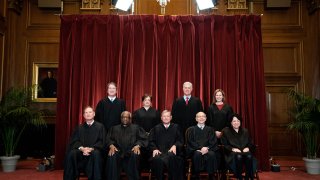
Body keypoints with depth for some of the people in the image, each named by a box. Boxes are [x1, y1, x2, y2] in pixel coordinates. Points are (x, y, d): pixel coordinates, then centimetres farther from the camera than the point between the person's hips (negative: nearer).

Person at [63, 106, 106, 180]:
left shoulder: (100, 126, 7)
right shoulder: (79, 128, 16)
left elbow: (101, 142, -1)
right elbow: (74, 141, 6)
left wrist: (91, 149, -19)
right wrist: (82, 148, -16)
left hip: (94, 151, -2)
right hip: (81, 151, 3)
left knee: (96, 153, -37)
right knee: (71, 154, -28)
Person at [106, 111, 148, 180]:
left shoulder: (136, 128, 22)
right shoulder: (114, 128, 26)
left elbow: (143, 139, 9)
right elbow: (109, 139, 12)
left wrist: (138, 146, -11)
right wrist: (111, 146, -11)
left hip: (131, 151, -1)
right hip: (118, 151, 1)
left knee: (135, 155, -35)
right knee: (111, 156, -32)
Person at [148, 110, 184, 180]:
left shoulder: (176, 127, 21)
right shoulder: (156, 128, 24)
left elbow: (180, 140, 12)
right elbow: (151, 141, 15)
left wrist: (175, 146, -10)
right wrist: (154, 149, -6)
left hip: (171, 151, -1)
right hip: (159, 152, 1)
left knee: (170, 157, -38)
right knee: (157, 159, -35)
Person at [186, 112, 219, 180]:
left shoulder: (210, 129, 19)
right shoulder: (191, 129, 14)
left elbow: (213, 142, 7)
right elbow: (190, 142, 1)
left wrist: (207, 148, -14)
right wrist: (201, 148, -16)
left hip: (208, 149, 1)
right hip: (195, 150, -1)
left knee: (211, 154, -32)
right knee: (197, 154, -35)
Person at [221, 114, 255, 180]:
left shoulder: (245, 131, 20)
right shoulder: (226, 131, 9)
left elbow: (250, 143, 16)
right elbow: (224, 145, 2)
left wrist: (248, 148, -6)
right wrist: (232, 149, -14)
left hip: (244, 151, 3)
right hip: (232, 153, -3)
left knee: (249, 156, -34)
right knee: (238, 156, -38)